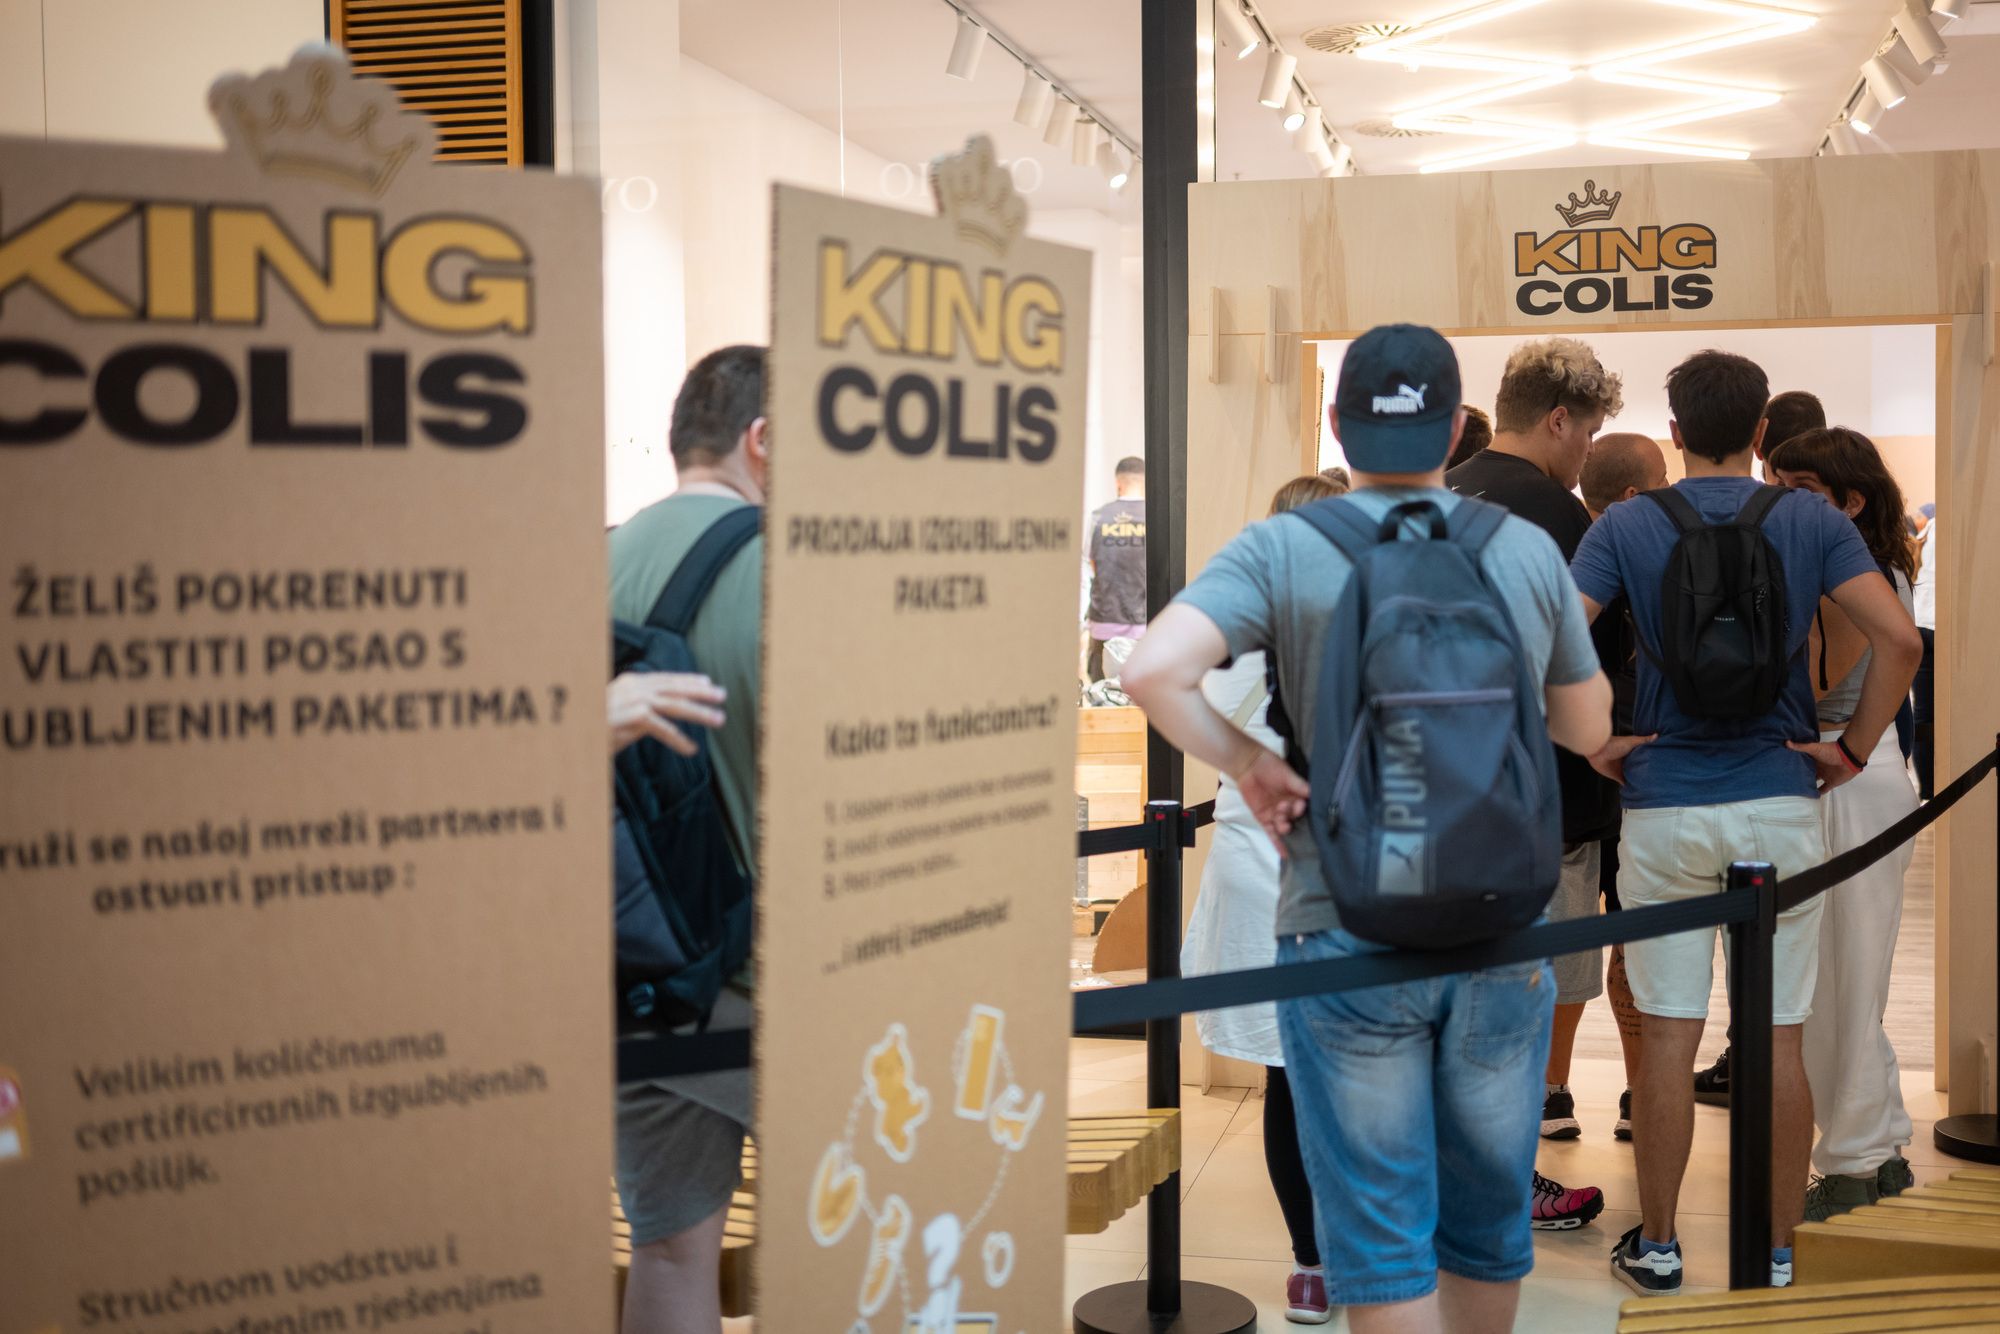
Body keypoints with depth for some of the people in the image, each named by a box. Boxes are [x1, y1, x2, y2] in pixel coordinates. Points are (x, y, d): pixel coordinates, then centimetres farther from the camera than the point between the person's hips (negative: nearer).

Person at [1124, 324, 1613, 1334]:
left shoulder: (1281, 550, -6)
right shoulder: (1528, 550, 1)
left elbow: (1153, 671, -22)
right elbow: (1587, 728, 12)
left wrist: (1249, 763, -9)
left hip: (1346, 933, -2)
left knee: (1381, 1235, 5)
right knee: (1488, 1220, 19)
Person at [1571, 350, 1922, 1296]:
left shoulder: (1626, 525, -2)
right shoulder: (1813, 520, 0)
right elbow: (1898, 638, -11)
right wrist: (1852, 749, -1)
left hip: (1663, 806, -1)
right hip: (1781, 803, 1)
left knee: (1667, 1035, 6)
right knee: (1779, 1039, 7)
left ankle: (1657, 1245, 15)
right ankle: (1776, 1252, 16)